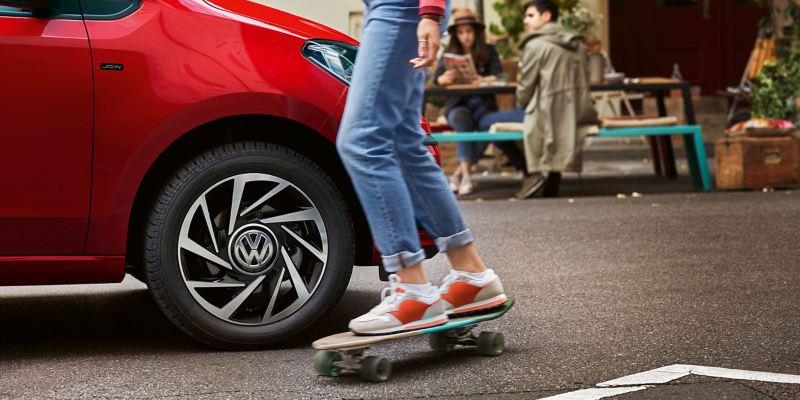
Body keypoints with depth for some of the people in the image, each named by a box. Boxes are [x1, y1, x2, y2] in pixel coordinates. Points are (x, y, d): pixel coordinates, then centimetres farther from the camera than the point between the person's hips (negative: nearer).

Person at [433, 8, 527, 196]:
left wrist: (484, 80, -31)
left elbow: (499, 75, -7)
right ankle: (466, 173, -44)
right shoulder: (449, 53, 8)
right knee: (461, 119, -36)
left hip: (483, 103, 0)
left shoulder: (488, 51, 8)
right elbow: (437, 77, -5)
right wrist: (445, 78, -31)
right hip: (457, 104, 0)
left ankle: (460, 172, -32)